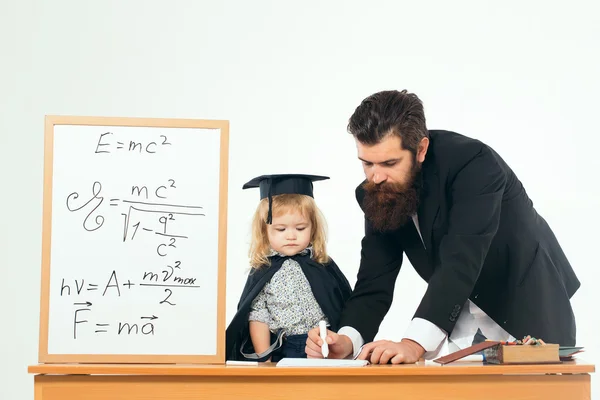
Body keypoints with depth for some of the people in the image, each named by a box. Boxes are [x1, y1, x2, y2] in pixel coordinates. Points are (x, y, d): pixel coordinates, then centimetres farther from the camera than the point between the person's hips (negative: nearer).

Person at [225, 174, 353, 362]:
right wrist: (264, 361, -5)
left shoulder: (323, 266, 4)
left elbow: (343, 309, 7)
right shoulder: (262, 273, 1)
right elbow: (257, 319, 0)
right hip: (281, 354, -1)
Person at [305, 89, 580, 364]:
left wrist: (414, 343, -51)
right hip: (462, 320, 5)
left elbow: (461, 263, -40)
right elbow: (374, 283, -12)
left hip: (528, 312, -4)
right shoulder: (377, 193, -11)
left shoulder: (474, 163, -30)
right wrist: (346, 341, -33)